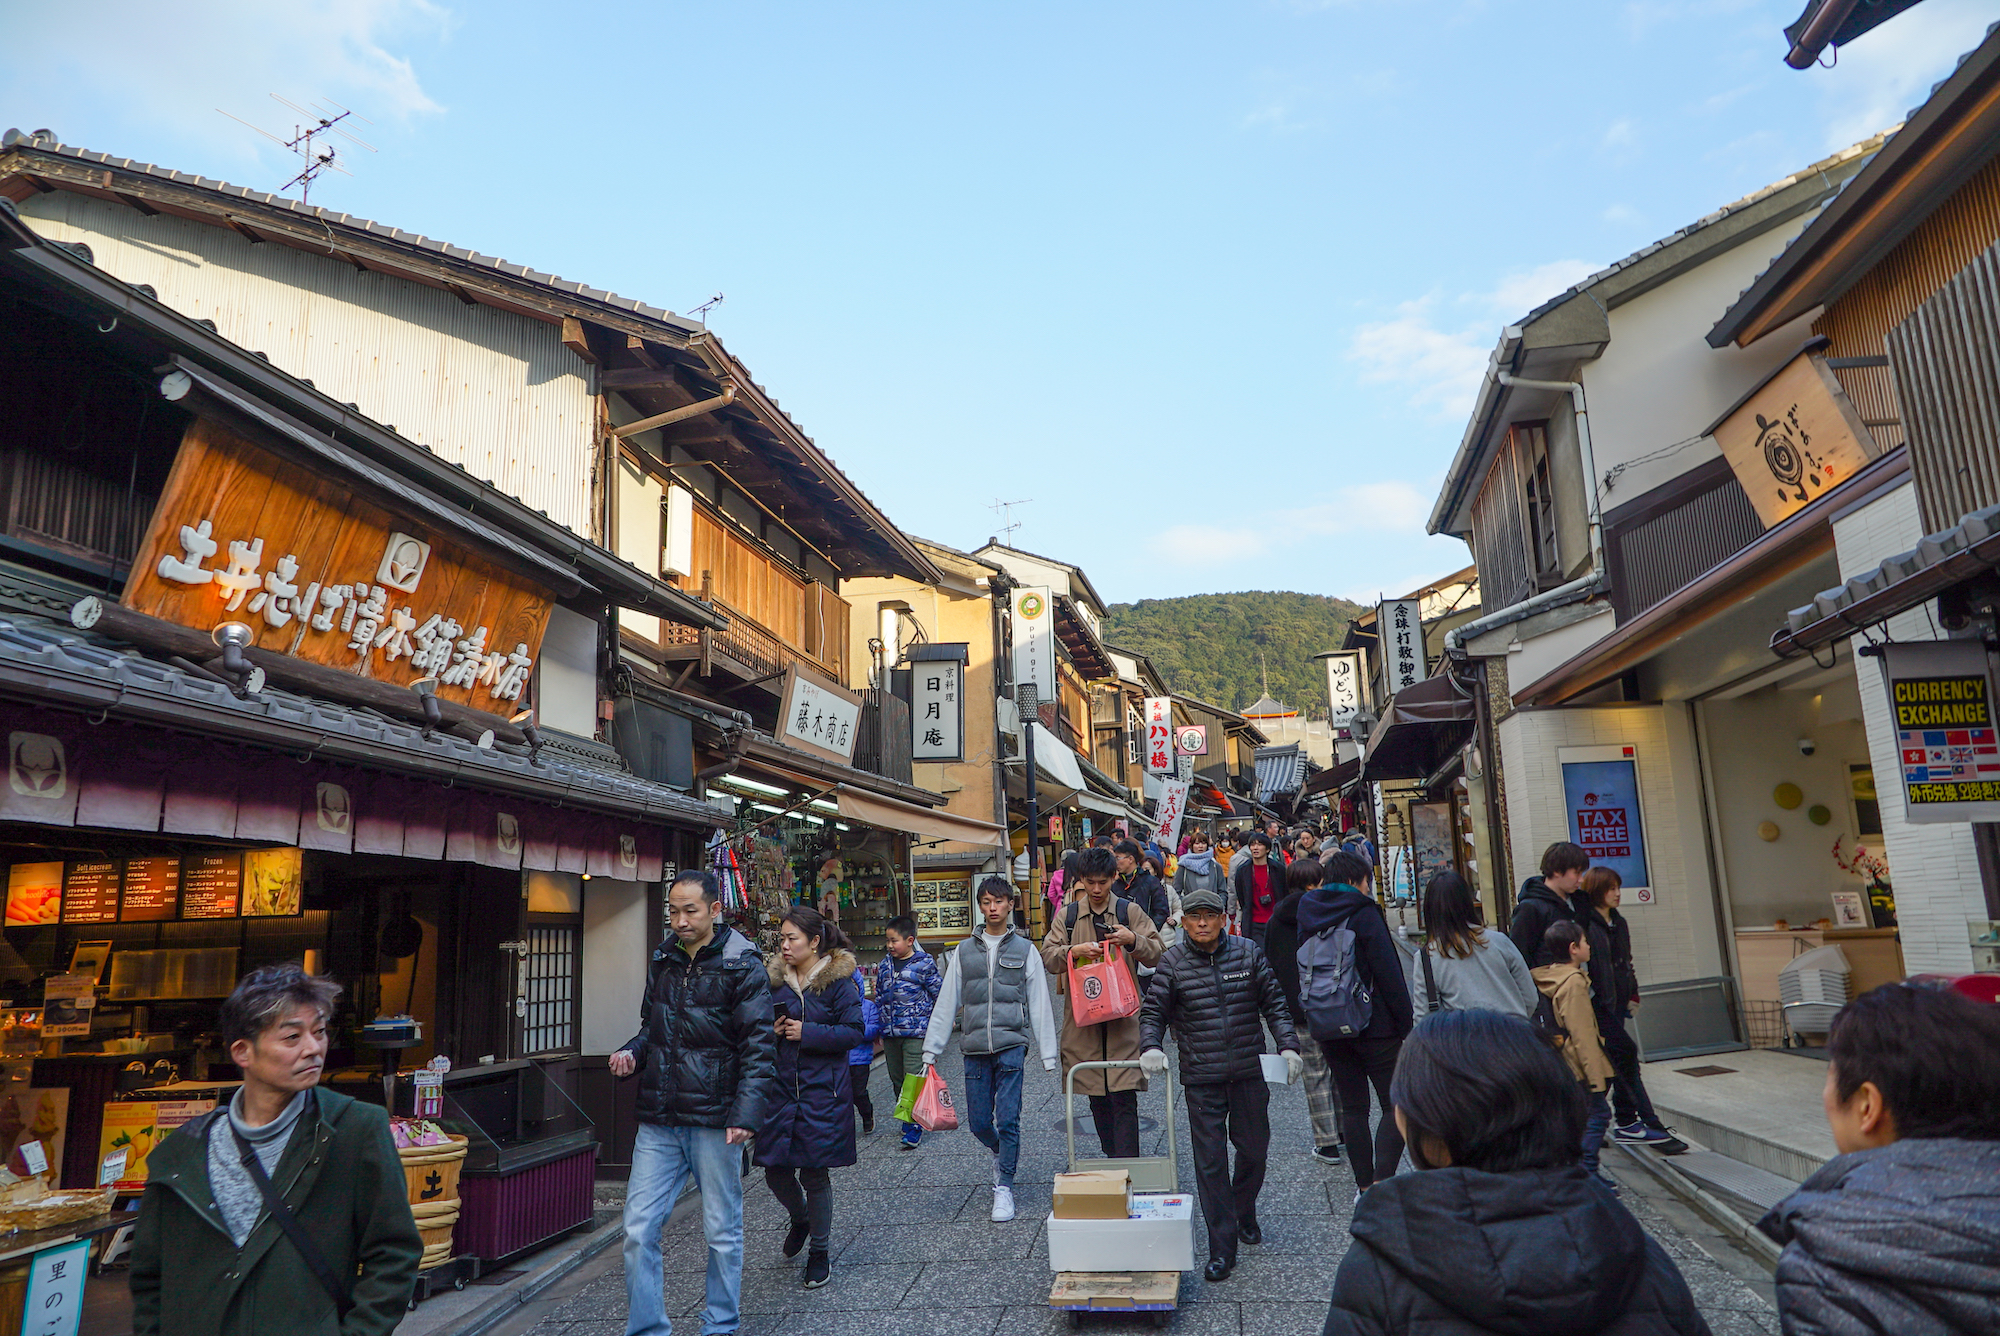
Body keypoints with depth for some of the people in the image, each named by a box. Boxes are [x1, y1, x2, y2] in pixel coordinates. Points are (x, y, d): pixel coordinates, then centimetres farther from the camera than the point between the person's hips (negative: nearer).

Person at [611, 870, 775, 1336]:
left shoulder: (741, 965, -8)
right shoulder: (662, 961, 10)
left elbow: (758, 1046, -11)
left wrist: (747, 1112, -22)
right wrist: (631, 1053, 1)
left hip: (714, 1121, -5)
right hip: (659, 1121, 5)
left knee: (722, 1231, 9)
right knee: (639, 1230, 3)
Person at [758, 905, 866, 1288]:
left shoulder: (839, 981, -7)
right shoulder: (775, 981, 8)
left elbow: (853, 1032, -11)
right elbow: (762, 1025, 18)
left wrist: (807, 1033, -18)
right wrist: (770, 1032, -5)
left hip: (822, 1091, -5)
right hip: (781, 1088, 5)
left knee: (814, 1173, 3)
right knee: (775, 1171, 7)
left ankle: (820, 1250, 24)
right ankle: (800, 1219, 40)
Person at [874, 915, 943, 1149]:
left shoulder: (924, 964, -6)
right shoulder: (884, 966, 9)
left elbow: (939, 996, -1)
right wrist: (878, 1030, 18)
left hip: (916, 1033, -6)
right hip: (890, 1033, 6)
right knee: (897, 1080, 14)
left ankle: (915, 1127, 2)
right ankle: (907, 1118, 30)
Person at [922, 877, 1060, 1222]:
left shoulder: (1025, 950, 6)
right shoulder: (965, 951, 10)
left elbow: (1039, 1006, 6)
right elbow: (946, 1003, 12)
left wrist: (1047, 1054, 1)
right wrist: (931, 1050, 8)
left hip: (1011, 1044, -2)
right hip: (974, 1048, 2)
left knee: (1008, 1119, -7)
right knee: (979, 1122, 6)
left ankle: (1004, 1187, 7)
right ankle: (1004, 1154, 35)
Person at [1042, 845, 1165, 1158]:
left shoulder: (1130, 911, 6)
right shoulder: (1067, 916, 11)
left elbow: (1159, 954, 2)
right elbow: (1047, 956, 4)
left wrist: (1133, 941, -17)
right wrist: (1073, 951, -15)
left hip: (1123, 1015, -2)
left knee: (1124, 1098, -9)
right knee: (1097, 1098, 11)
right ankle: (1111, 1160, 25)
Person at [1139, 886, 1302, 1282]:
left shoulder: (1248, 953, 1)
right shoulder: (1173, 963, -2)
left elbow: (1274, 1003, 6)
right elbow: (1153, 1011, 2)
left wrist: (1288, 1045, -3)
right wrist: (1150, 1047, -14)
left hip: (1249, 1073, 2)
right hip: (1201, 1080, -1)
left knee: (1254, 1152, 13)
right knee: (1210, 1162, -1)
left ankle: (1244, 1213, 41)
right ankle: (1222, 1248, 9)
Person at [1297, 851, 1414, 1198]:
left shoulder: (1308, 915, 5)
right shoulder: (1363, 913, -13)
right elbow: (1389, 974, -15)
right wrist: (1406, 1023, -9)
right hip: (1373, 1026, -5)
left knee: (1352, 1106, 13)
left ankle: (1364, 1184, 16)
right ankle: (1382, 1182, -9)